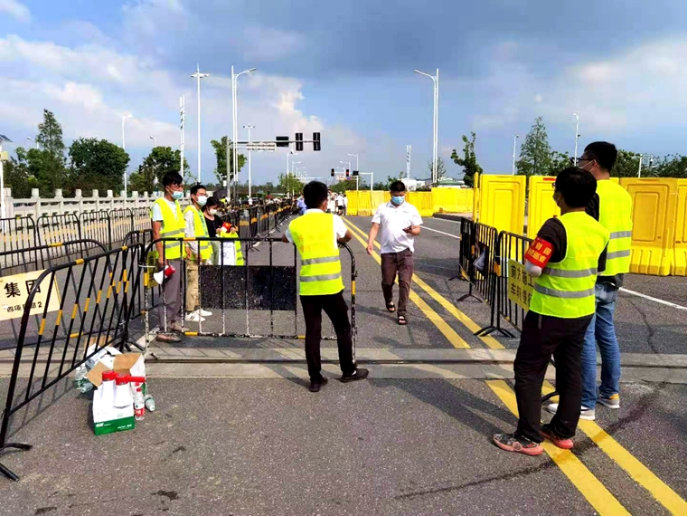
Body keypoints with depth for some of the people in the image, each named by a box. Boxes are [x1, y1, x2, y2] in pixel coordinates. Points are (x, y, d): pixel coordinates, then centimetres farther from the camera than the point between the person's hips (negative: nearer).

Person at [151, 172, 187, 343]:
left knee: (178, 290, 16)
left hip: (179, 255, 9)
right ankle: (164, 331, 0)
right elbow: (156, 233, -17)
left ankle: (175, 321, 29)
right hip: (168, 257, -9)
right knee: (170, 294, -6)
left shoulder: (176, 204, 12)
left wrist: (184, 246, 19)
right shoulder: (159, 205, -13)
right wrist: (161, 256, -21)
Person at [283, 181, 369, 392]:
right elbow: (348, 237, 18)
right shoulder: (332, 220, -2)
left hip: (307, 287, 3)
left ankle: (315, 378, 13)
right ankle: (349, 371, 26)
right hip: (330, 286, -2)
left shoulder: (296, 224, 5)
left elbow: (284, 239, 27)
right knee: (343, 328, 14)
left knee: (312, 332, 8)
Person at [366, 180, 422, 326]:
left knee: (405, 282, -6)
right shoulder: (382, 208, 5)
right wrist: (370, 243, -14)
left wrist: (412, 230, -20)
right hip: (387, 251, 1)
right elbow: (375, 227, 2)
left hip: (405, 251, -1)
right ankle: (389, 301, 40)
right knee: (387, 281, 9)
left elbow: (418, 230, 4)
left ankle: (401, 313, 1)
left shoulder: (411, 209, 5)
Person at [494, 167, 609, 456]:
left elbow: (532, 268, -23)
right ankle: (564, 432, 27)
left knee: (528, 372, 3)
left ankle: (529, 438, 7)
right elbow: (597, 269, 14)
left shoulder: (557, 227, -22)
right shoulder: (599, 230, 3)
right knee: (570, 372, 17)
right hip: (583, 312, 8)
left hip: (550, 313, -8)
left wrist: (534, 247, -4)